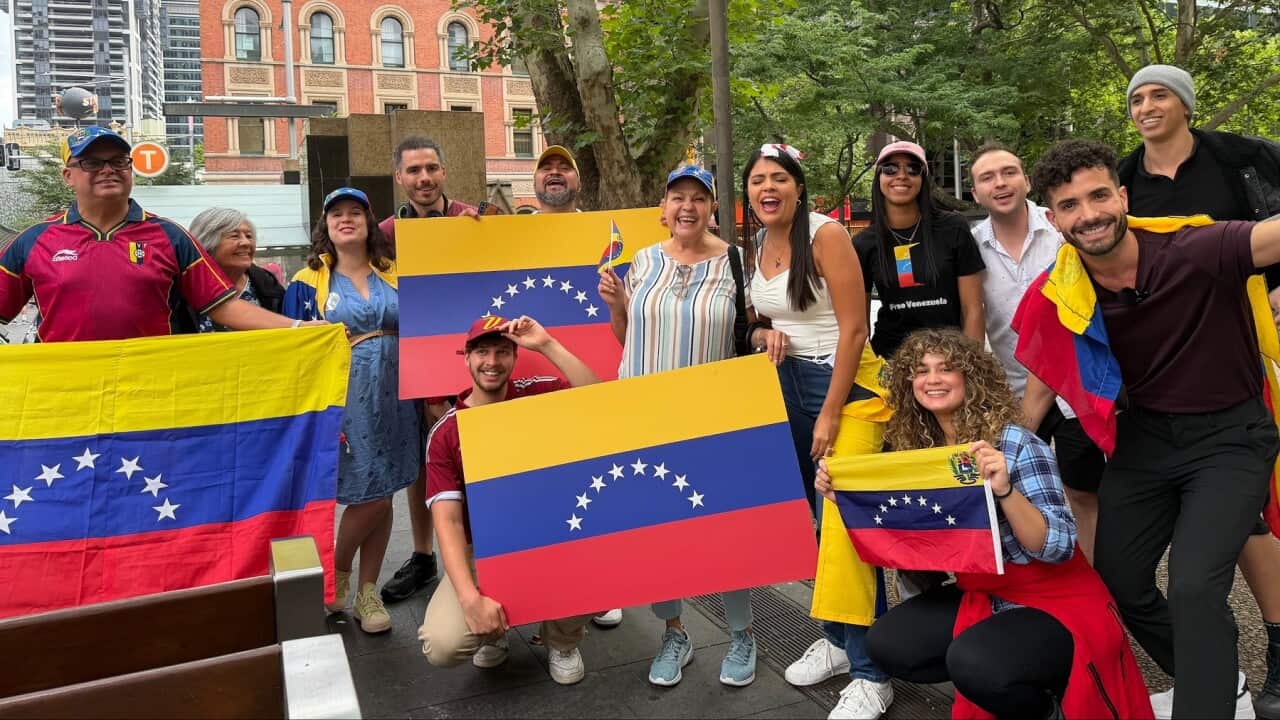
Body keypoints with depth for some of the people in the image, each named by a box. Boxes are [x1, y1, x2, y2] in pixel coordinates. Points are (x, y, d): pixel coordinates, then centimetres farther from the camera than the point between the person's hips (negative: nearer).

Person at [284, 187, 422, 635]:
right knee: (371, 494, -7)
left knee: (382, 495, 7)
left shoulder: (394, 274, 9)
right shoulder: (308, 282, 1)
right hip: (344, 398, -3)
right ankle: (336, 574, 19)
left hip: (394, 396, 4)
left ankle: (367, 591, 21)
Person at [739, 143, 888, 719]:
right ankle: (837, 639, 29)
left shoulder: (826, 234, -13)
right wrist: (763, 335, -7)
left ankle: (871, 673, 7)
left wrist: (831, 413, -20)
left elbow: (853, 328, -17)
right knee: (813, 517, 13)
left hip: (838, 381, -7)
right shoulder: (756, 246, 7)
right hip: (784, 383, 7)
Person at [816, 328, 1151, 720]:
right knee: (885, 643, -9)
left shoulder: (1016, 444, -19)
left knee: (972, 662, -30)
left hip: (1056, 603, -6)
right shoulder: (917, 447, -1)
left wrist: (1004, 489, -38)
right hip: (981, 597, 6)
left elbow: (1058, 547, -22)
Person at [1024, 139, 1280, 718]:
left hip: (1230, 437, -5)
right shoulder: (1063, 295, -11)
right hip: (1145, 435, 5)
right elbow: (1043, 381, 2)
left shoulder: (1193, 253, -24)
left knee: (1194, 588, -18)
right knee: (1117, 581, 11)